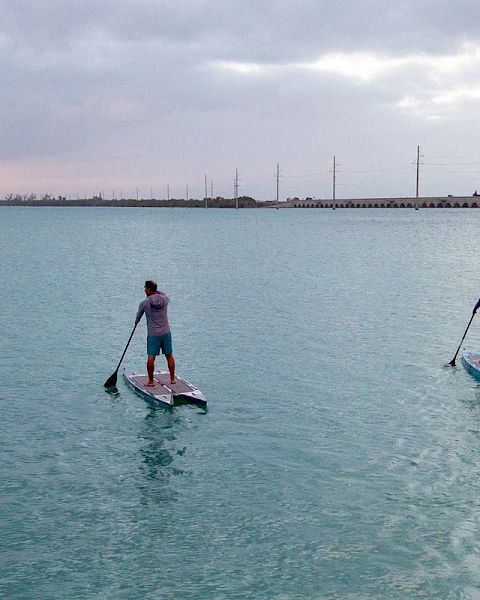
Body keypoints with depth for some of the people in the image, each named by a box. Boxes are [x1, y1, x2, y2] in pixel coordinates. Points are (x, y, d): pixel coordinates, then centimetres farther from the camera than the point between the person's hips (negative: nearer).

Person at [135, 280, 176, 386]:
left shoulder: (144, 303, -9)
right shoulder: (165, 299, -3)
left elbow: (138, 316, 10)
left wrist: (136, 322, 31)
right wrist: (157, 291, 22)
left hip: (153, 334, -4)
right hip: (166, 333, 4)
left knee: (151, 358, 1)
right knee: (169, 356, 12)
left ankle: (151, 381, 5)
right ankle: (172, 379, 19)